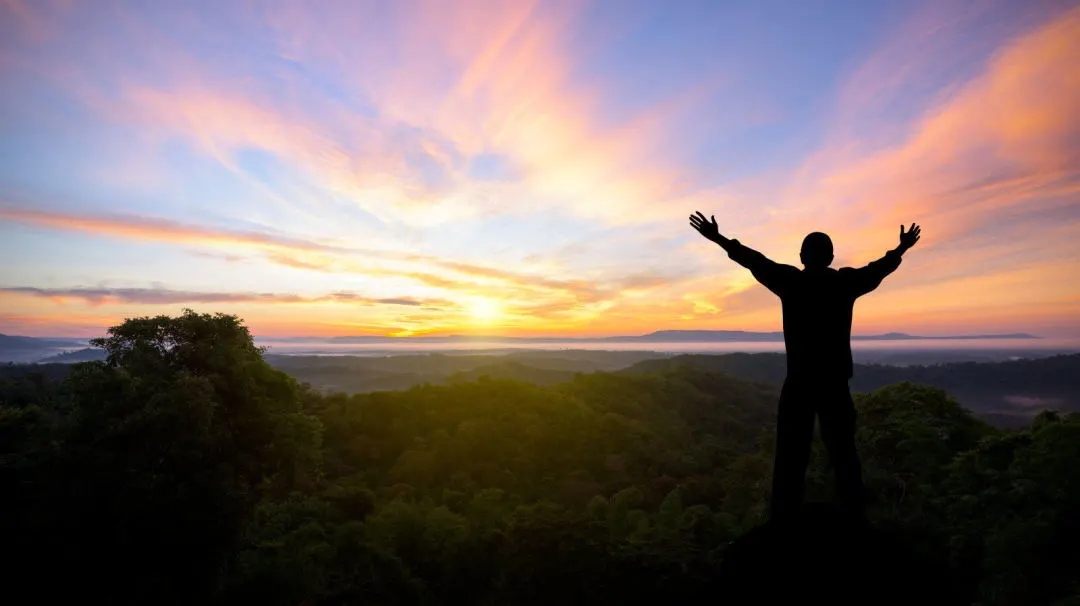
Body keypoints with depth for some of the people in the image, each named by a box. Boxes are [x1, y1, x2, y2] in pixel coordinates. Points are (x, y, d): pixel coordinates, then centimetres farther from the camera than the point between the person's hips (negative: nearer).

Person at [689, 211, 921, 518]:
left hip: (798, 383, -2)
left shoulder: (791, 280, -3)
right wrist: (901, 249, 42)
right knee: (843, 455, 11)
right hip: (835, 384, 2)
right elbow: (879, 267, 22)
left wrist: (718, 238, 16)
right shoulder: (845, 281, 4)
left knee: (791, 458, 2)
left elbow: (754, 260, 5)